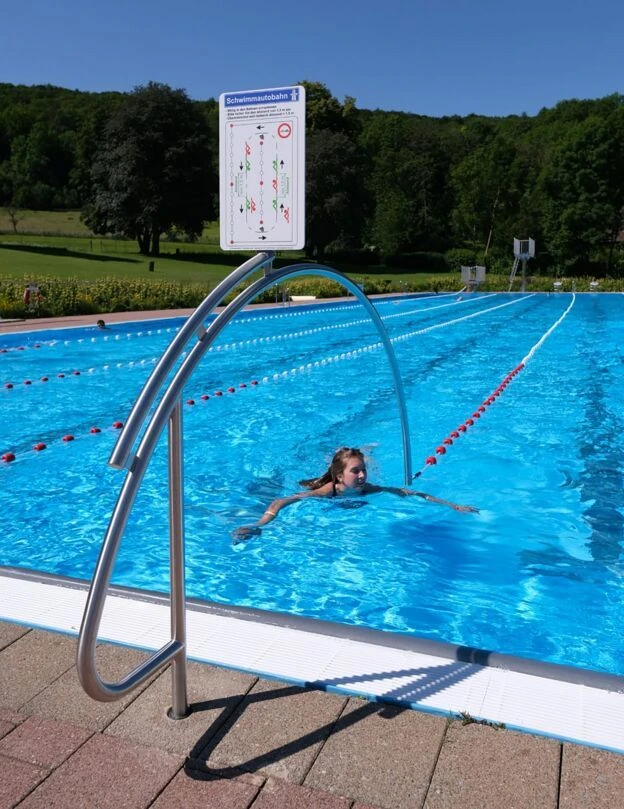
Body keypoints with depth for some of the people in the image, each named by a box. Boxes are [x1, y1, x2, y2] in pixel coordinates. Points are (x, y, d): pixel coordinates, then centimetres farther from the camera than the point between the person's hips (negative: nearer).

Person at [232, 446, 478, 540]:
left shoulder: (369, 489, -38)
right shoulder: (325, 491, -48)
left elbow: (412, 494, -34)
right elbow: (280, 502, -56)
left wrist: (453, 507, -37)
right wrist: (257, 527, -73)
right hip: (309, 490, -3)